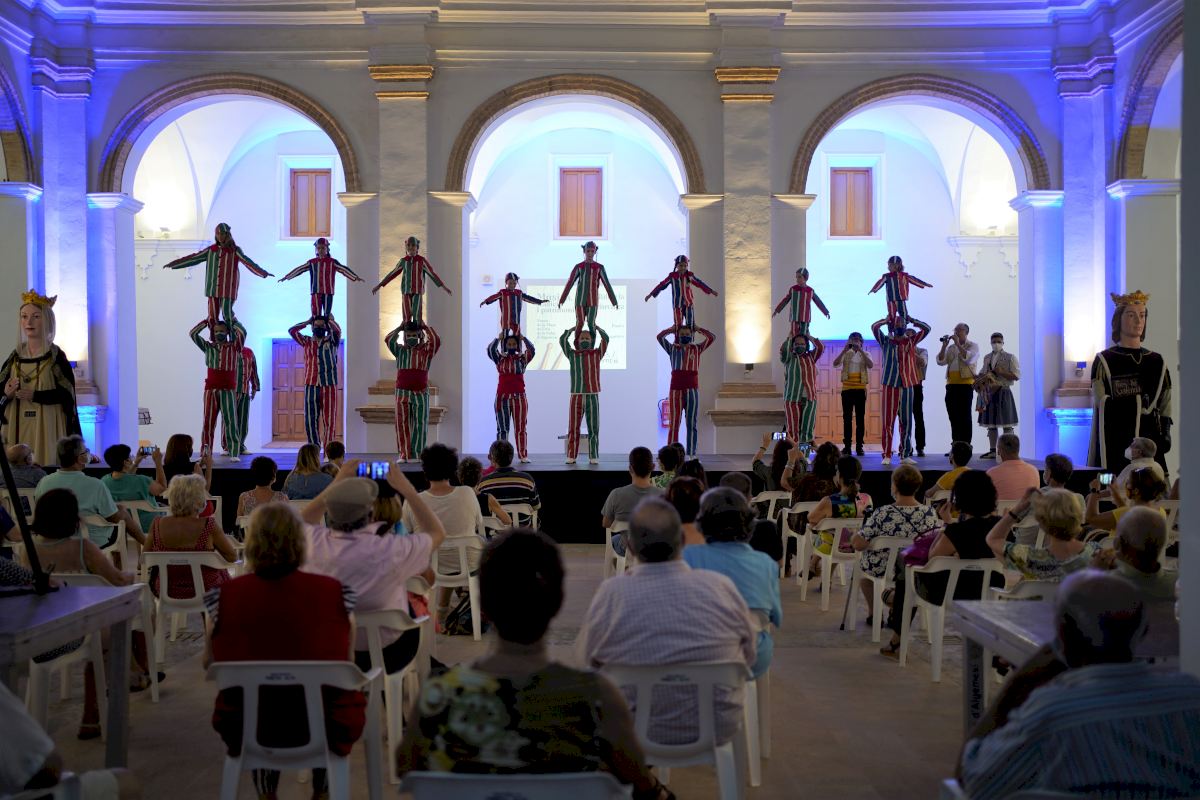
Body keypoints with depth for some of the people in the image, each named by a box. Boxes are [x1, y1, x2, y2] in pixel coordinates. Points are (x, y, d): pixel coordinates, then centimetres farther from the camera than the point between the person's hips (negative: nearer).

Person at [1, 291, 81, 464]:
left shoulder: (56, 356, -3)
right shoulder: (15, 355, 11)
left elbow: (67, 394, -8)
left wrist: (35, 395, -19)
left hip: (45, 426, -4)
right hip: (17, 427, 4)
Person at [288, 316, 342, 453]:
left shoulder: (331, 341, 7)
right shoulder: (307, 342, 13)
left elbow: (337, 330, -12)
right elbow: (291, 330, 5)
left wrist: (330, 319, 7)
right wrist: (308, 321, 14)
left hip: (329, 386, -2)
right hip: (311, 386, 2)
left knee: (329, 420, -2)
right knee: (310, 420, 2)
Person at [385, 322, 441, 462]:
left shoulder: (426, 350, 5)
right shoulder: (400, 350, 10)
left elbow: (436, 341, -10)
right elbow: (388, 340, -1)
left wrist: (426, 327, 1)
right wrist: (400, 328, 6)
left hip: (421, 393, -1)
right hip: (402, 392, 1)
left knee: (420, 425, 0)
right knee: (402, 425, 1)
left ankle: (417, 454, 4)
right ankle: (404, 454, 6)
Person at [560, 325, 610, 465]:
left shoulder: (597, 354, 10)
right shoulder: (572, 355, 11)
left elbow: (605, 339, 1)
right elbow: (562, 340, 5)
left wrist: (596, 327, 13)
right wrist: (575, 328, 15)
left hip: (593, 397, 0)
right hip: (576, 396, 1)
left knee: (593, 428, 0)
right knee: (573, 428, -1)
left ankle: (594, 457, 3)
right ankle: (571, 456, 3)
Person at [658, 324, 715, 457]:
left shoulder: (697, 349, 11)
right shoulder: (672, 349, 10)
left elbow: (712, 337, 4)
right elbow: (659, 337, 0)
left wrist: (697, 329, 12)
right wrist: (673, 328, 11)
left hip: (692, 390, 1)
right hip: (676, 390, -1)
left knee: (692, 424, 5)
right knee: (674, 424, -3)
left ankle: (691, 454, 9)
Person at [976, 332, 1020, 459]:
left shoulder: (1010, 357, -2)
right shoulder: (987, 357, 15)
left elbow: (1017, 376, -8)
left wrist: (1002, 372, -19)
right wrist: (979, 380, 8)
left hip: (1003, 391, -6)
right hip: (989, 392, 6)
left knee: (1006, 424, -5)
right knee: (991, 423, 8)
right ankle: (992, 450, 13)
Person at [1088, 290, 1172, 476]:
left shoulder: (1157, 362, 14)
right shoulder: (1104, 361, 2)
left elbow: (1165, 408, 13)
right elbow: (1101, 405, -6)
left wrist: (1164, 437, 2)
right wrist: (1140, 404, -12)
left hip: (1150, 445, 4)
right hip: (1116, 445, -4)